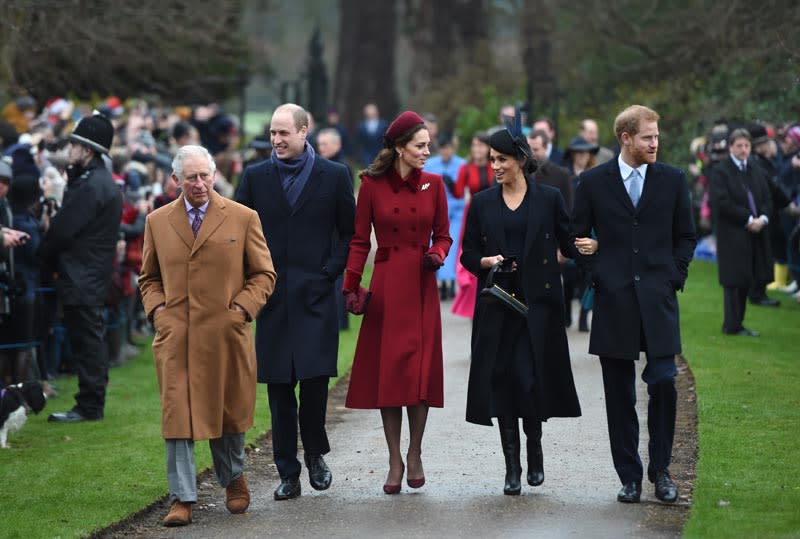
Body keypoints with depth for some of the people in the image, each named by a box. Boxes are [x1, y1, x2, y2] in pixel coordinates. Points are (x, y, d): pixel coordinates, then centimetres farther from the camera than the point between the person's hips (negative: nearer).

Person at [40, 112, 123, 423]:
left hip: (81, 278, -10)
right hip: (94, 277, 10)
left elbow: (63, 230, -17)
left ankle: (89, 407, -2)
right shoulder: (103, 182, 14)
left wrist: (45, 258, -2)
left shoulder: (90, 185, -18)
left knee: (86, 341, -5)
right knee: (90, 341, 13)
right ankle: (92, 405, 19)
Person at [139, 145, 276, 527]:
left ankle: (233, 480, 35)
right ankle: (182, 498, -1)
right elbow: (149, 277, 19)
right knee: (177, 415, -6)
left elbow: (264, 275, 6)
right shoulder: (157, 222, 8)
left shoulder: (243, 218, 2)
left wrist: (241, 308, -7)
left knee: (227, 411, 12)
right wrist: (157, 309, 1)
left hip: (225, 334, -1)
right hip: (175, 336, 1)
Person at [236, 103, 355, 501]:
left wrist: (331, 271, -3)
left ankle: (315, 453, 15)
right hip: (272, 297, 2)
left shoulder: (334, 176, 3)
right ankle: (288, 473, 10)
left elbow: (350, 231, 7)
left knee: (315, 378, -10)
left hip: (315, 294, -2)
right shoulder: (255, 177, 8)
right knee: (278, 387, 3)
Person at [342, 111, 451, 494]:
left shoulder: (433, 184, 5)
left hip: (422, 285, 1)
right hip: (386, 285, -1)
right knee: (386, 371, 0)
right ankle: (394, 460, 7)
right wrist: (351, 286, -7)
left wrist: (437, 255, -10)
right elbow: (359, 240, 1)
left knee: (420, 371, 0)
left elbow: (443, 234, 12)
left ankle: (414, 454, 14)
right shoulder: (372, 185, -1)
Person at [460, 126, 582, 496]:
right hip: (498, 304, 2)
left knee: (529, 378, -12)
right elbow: (468, 255, 11)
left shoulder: (548, 199, 3)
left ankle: (534, 448, 15)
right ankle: (512, 467, 10)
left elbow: (569, 244, 2)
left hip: (538, 303, -2)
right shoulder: (482, 203, 9)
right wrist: (487, 262, -9)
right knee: (502, 380, 1)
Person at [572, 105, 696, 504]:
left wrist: (674, 277, 2)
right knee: (619, 395, 3)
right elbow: (578, 236, 8)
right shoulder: (593, 182, 3)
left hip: (658, 298, 0)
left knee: (663, 384, -9)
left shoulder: (672, 180, 6)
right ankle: (630, 477, 11)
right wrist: (595, 278, 0)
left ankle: (660, 470, 8)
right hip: (613, 301, 0)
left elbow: (685, 236, 12)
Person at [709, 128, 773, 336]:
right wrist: (748, 219, -15)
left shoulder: (758, 171, 14)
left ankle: (735, 324, 14)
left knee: (746, 279, 7)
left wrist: (763, 218, -10)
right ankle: (733, 325, 2)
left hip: (755, 233, 6)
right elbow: (723, 203, -14)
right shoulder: (720, 172, -6)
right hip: (732, 234, -6)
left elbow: (767, 199, 10)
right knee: (735, 279, -4)